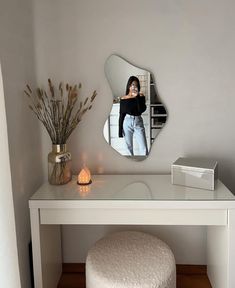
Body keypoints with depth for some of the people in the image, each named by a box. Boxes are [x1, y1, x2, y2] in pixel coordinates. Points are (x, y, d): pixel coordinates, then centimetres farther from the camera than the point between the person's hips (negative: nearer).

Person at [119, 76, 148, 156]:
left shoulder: (141, 96, 0)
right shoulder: (123, 99, -1)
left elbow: (142, 110, -15)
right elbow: (121, 115, 2)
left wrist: (137, 97, -19)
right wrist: (120, 130, -1)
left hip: (138, 123, 0)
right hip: (127, 123, 0)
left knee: (143, 149, -6)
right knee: (129, 147, 8)